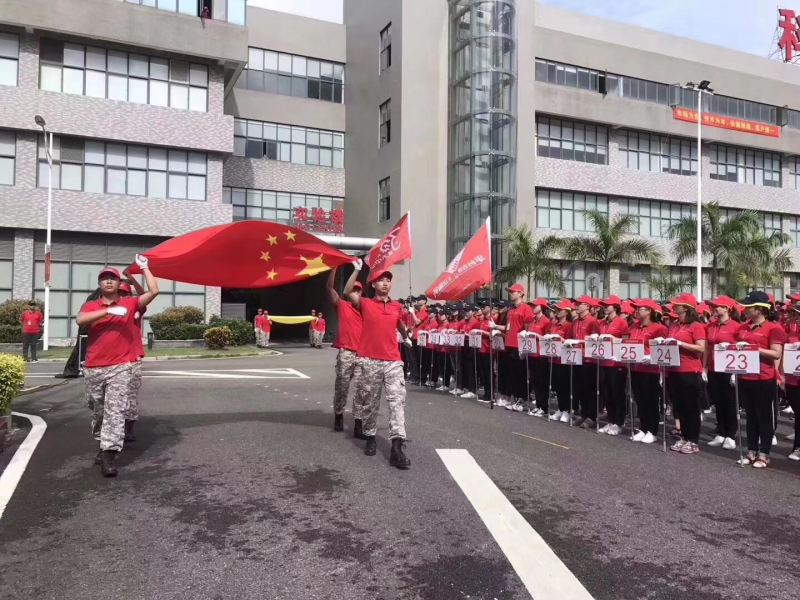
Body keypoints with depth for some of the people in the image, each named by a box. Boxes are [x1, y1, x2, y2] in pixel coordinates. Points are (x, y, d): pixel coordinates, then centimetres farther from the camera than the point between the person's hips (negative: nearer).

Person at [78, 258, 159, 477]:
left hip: (120, 368, -2)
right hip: (93, 369, 3)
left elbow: (154, 291, -3)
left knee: (115, 412, -11)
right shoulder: (91, 306, 9)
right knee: (98, 412, 16)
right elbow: (80, 320, -12)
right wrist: (108, 311, -20)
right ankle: (102, 445, 36)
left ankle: (108, 457, -14)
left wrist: (144, 267, 0)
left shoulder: (129, 304, 7)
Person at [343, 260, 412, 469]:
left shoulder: (397, 306, 14)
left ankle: (397, 447, -14)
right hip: (370, 361, -2)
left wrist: (406, 337, 49)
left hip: (393, 361, 2)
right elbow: (347, 292, -5)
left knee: (397, 400, -10)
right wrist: (357, 269, -8)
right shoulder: (365, 304, 4)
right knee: (370, 403, 8)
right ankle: (370, 438, 28)